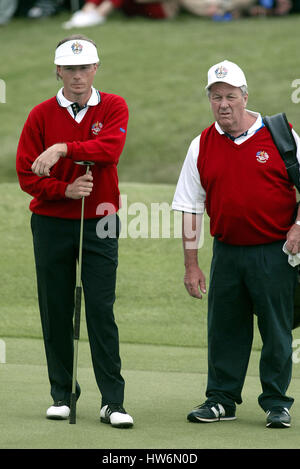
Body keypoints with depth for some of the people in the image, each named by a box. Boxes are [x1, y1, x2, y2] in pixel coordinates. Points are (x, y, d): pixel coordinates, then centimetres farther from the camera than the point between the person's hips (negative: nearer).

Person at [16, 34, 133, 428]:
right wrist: (65, 190, -16)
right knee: (56, 312, 4)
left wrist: (63, 149, -29)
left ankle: (113, 401, -7)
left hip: (99, 222, -1)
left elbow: (110, 148, -19)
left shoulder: (113, 107, 1)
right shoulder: (42, 115, 3)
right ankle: (62, 394, 14)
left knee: (101, 311, -7)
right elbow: (26, 174, -2)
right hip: (51, 223, 1)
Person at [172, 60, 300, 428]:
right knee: (224, 329, 6)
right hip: (227, 252, 3)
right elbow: (190, 207, 7)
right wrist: (191, 263, 4)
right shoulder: (202, 146, 5)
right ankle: (221, 399, 17)